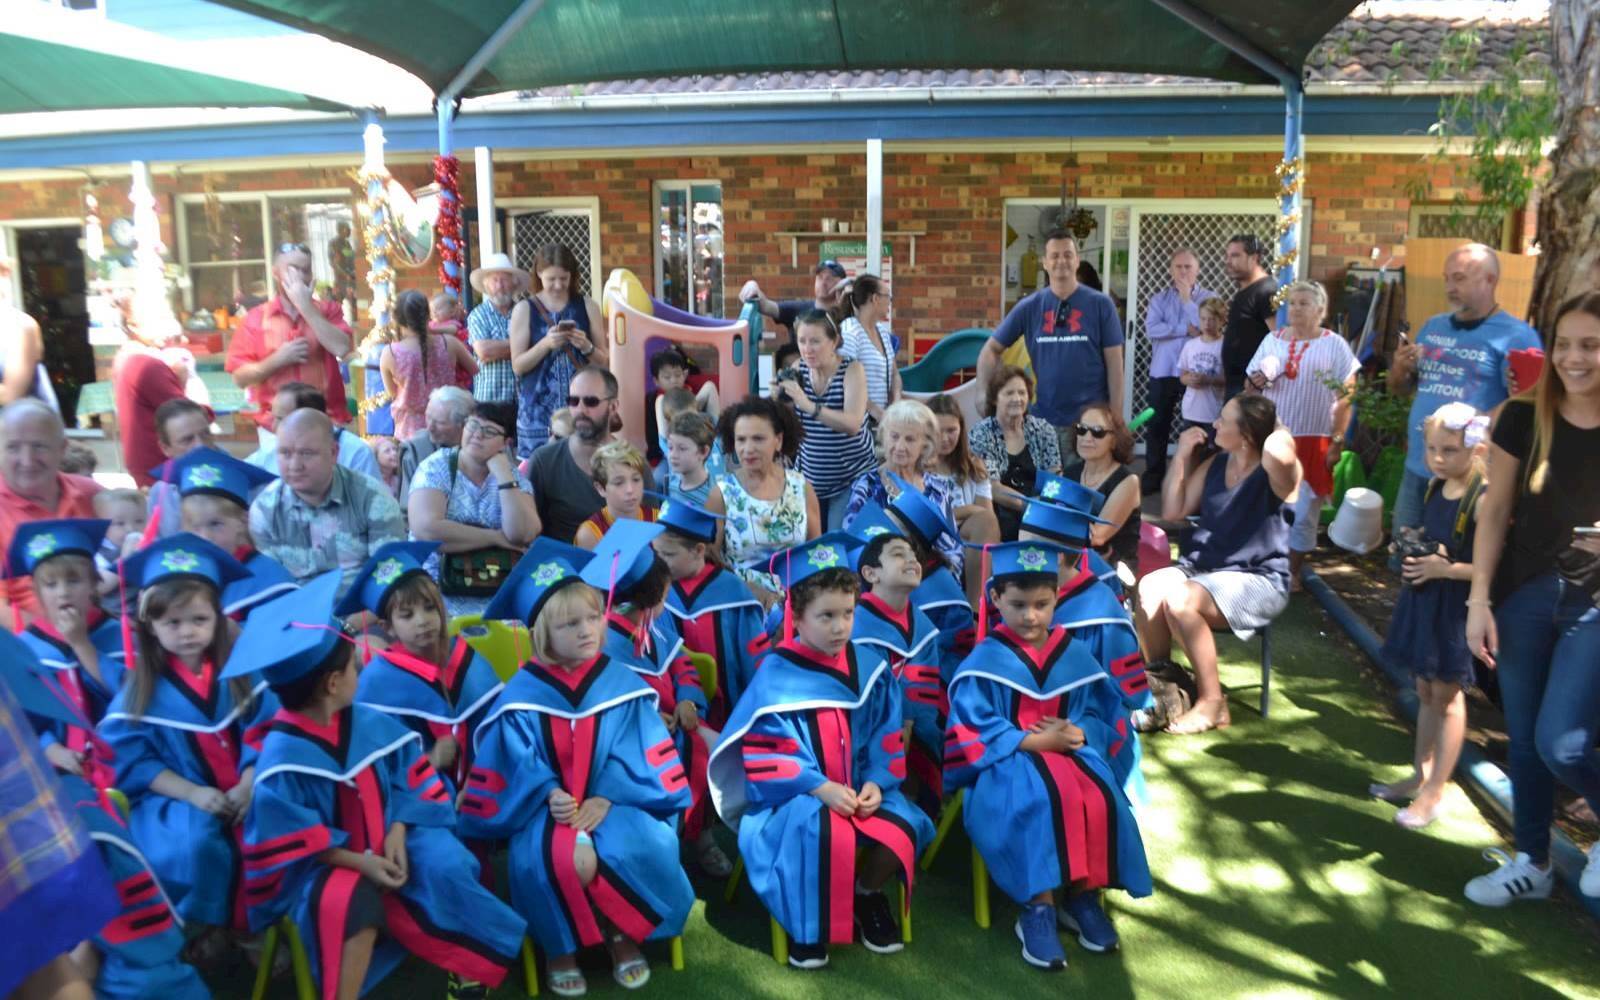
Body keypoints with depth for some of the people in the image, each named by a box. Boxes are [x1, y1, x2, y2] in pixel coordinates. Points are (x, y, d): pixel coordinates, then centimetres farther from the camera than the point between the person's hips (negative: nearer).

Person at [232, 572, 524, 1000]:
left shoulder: (371, 724, -4)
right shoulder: (280, 756, -19)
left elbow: (408, 777, 4)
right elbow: (290, 839, -16)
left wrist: (397, 834, -11)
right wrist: (359, 862, -20)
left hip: (386, 844, 4)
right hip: (320, 866, -4)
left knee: (444, 868, -22)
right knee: (349, 898, -36)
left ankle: (469, 966, 1)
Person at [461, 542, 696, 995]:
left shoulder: (622, 684, 0)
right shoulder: (522, 696, -5)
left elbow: (644, 755, -1)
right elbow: (515, 764, -5)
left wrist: (607, 796, -16)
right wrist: (548, 796, -22)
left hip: (616, 803, 2)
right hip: (548, 811, -1)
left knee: (645, 848, -32)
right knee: (559, 860, -36)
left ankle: (623, 933, 0)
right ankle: (559, 945, -3)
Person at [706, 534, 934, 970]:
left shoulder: (869, 666, 3)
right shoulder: (775, 676, -12)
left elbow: (885, 736, 7)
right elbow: (762, 753, -14)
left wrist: (876, 782, -10)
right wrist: (820, 788, -22)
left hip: (858, 790, 4)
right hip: (794, 796, -4)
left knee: (902, 827, -24)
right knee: (821, 830, -36)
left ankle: (868, 894, 10)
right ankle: (807, 924, -7)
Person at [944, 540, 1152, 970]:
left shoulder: (1074, 655, 8)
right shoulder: (985, 660, -5)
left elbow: (1098, 715, 11)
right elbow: (973, 729, -10)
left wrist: (1079, 734, -13)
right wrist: (1034, 741, -17)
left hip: (1067, 753, 4)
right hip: (1006, 760, -4)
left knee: (1100, 799, -26)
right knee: (1044, 800, -34)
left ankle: (1082, 895, -7)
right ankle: (1038, 910, -22)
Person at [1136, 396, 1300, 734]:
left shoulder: (1277, 472, -10)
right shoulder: (1215, 465, 11)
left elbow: (1279, 453, -37)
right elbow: (1172, 511, 13)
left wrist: (1277, 429, -14)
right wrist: (1182, 455, 7)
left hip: (1257, 580, -6)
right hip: (1201, 568, 6)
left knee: (1180, 600, -32)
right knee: (1148, 588, -25)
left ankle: (1212, 703, -14)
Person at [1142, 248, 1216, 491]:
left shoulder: (1209, 297, 2)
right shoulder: (1159, 299, 6)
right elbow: (1151, 330, -9)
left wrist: (1187, 299, -11)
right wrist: (1186, 329, -14)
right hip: (1162, 372, 2)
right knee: (1157, 425, 6)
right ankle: (1153, 477, 16)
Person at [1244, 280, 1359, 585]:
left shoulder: (1334, 346, -2)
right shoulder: (1272, 340, 8)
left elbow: (1345, 398, -3)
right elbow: (1252, 383, 15)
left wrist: (1338, 441, -8)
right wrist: (1256, 382, -9)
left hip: (1312, 442, -3)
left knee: (1302, 512, 4)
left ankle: (1292, 572, 17)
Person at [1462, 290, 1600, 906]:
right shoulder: (1525, 419, -3)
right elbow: (1495, 513, 1)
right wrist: (1479, 600, -3)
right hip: (1525, 596, 2)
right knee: (1524, 739, 12)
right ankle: (1531, 864, 31)